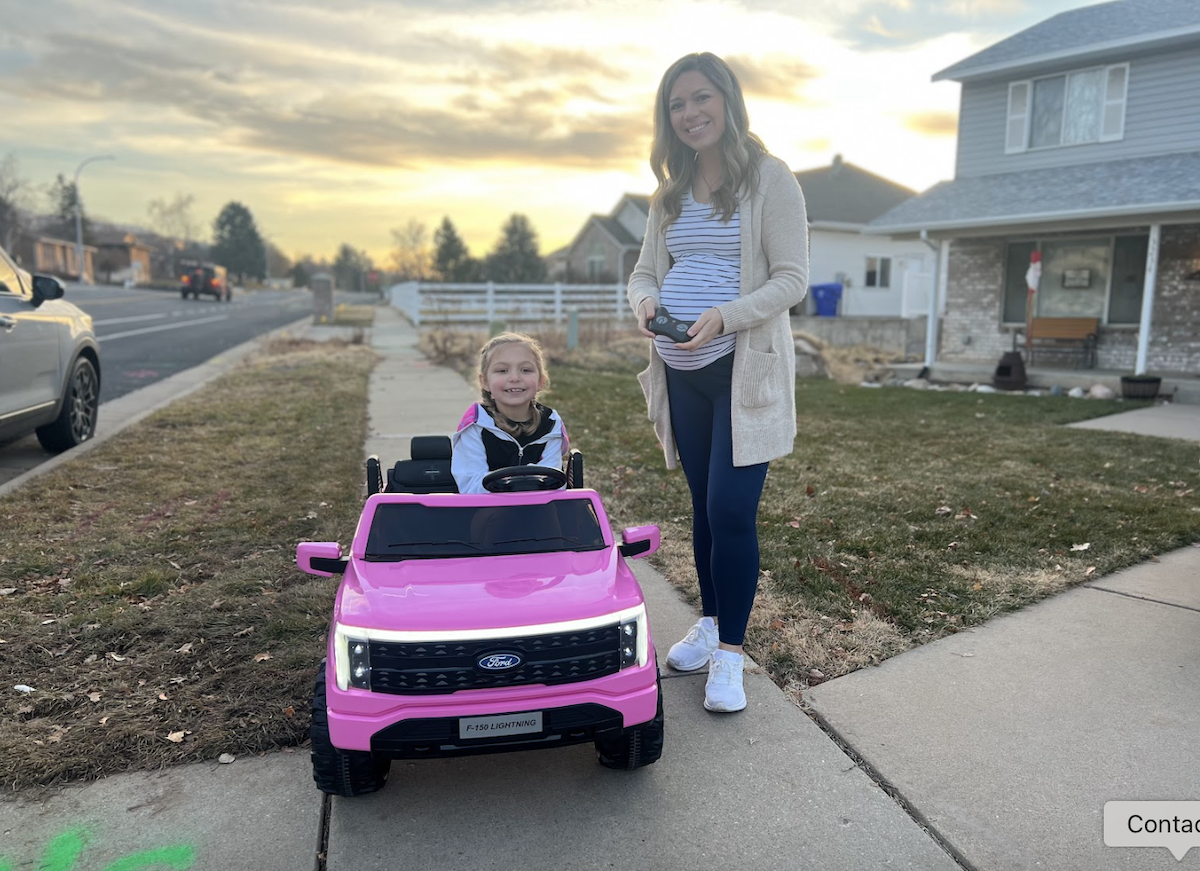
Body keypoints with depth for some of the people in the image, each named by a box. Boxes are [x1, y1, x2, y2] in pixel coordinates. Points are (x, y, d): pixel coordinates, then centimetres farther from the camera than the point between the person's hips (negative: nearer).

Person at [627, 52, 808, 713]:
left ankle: (730, 652, 4)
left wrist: (725, 316, -24)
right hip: (682, 373, 6)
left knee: (731, 508, -10)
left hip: (744, 369, -6)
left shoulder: (769, 178, -3)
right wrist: (645, 300, -9)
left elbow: (792, 279, -9)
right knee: (703, 504, 13)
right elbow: (644, 270, 16)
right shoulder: (670, 192, 15)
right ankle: (710, 622, 27)